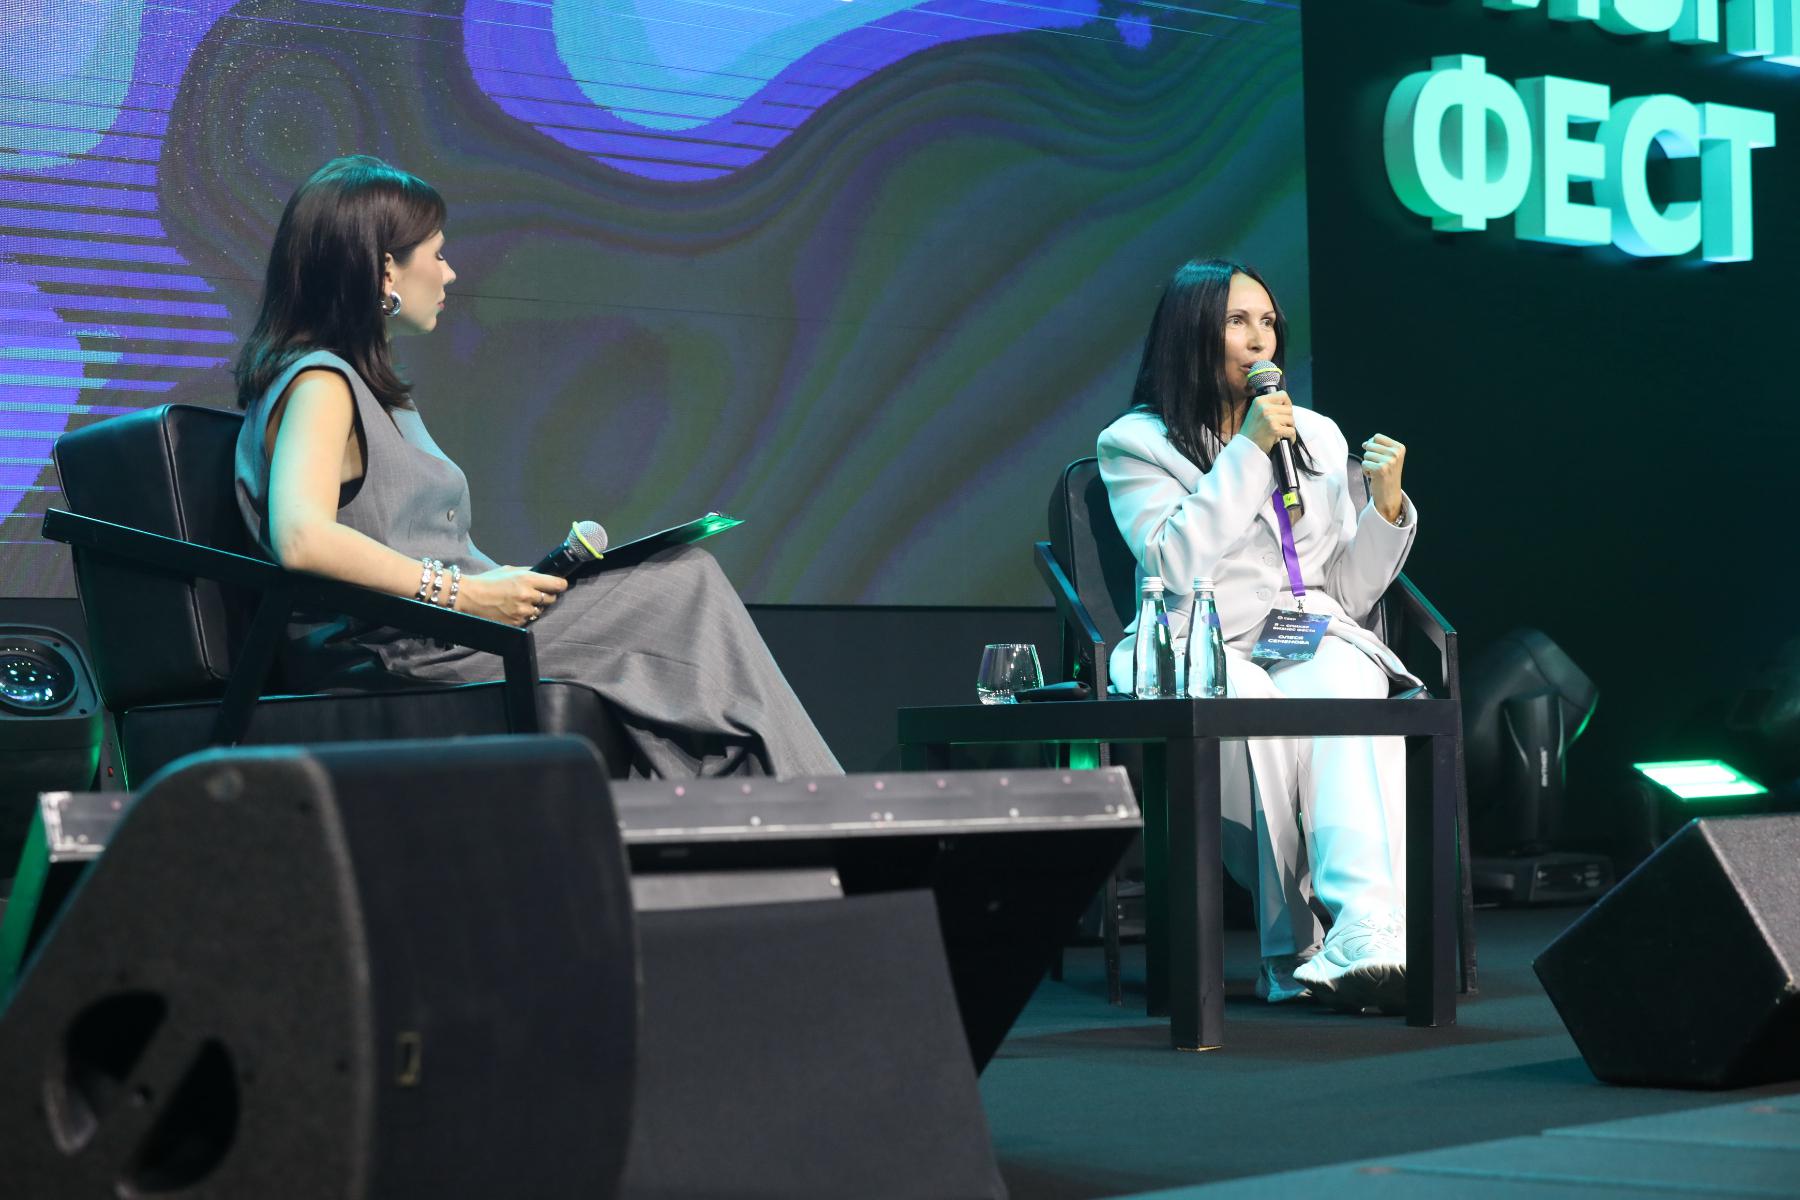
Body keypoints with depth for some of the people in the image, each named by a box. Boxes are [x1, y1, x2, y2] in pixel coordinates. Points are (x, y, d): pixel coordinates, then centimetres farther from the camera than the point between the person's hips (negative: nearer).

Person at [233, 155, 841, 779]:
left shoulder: (370, 386, 24)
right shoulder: (318, 386, -9)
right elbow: (301, 539, -27)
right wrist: (463, 594, -23)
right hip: (393, 653, -9)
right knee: (687, 583, -9)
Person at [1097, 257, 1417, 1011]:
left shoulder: (1316, 437, 22)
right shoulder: (1136, 443, 10)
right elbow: (1175, 565, -10)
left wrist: (1386, 505, 3)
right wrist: (1249, 450, -8)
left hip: (1314, 638, 3)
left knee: (1348, 693, -35)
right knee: (1257, 713, -39)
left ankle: (1366, 931, -54)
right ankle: (1298, 944, -39)